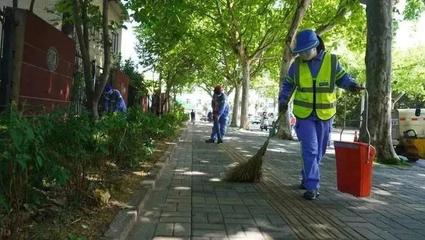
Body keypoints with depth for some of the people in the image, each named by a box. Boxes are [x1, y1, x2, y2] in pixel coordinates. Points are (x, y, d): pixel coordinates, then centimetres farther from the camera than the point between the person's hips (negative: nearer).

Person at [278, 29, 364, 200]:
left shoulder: (331, 61, -4)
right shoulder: (297, 64, -3)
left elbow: (342, 78, 7)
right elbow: (288, 84, 7)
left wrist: (352, 86, -15)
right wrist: (283, 100, -8)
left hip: (324, 114, 2)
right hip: (304, 114, -1)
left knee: (318, 151, 11)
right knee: (309, 150, -11)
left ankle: (306, 179, 30)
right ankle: (312, 186, -6)